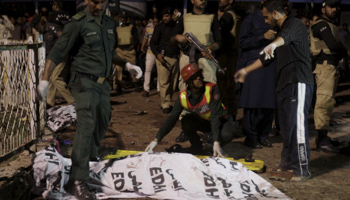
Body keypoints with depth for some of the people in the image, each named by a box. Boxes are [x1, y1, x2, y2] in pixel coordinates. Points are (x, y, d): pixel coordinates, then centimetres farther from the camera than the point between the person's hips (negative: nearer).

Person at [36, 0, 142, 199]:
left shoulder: (109, 23, 9)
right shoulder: (78, 23, -13)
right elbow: (57, 53, -14)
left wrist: (127, 64, 12)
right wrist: (45, 79, -20)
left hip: (102, 82, 8)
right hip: (84, 81, -8)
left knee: (103, 121, 20)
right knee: (87, 124, -20)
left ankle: (92, 155, 45)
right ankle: (77, 181, -24)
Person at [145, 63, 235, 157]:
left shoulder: (212, 89, -29)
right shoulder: (183, 97, -18)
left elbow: (215, 116, -34)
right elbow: (171, 119, -16)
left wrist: (216, 142, -43)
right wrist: (156, 140, -24)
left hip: (220, 120, -3)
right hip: (202, 121, 3)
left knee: (227, 135, -35)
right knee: (185, 121, -27)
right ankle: (196, 146, 0)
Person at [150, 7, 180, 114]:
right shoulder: (160, 27, 3)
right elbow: (152, 43, 1)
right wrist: (157, 54, -14)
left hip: (175, 57, 3)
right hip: (163, 57, -3)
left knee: (173, 83, 3)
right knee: (164, 82, -7)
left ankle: (167, 103, 14)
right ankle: (165, 105, -3)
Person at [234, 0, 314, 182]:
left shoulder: (294, 24, -8)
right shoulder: (281, 30, 23)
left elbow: (286, 36, -34)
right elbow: (267, 58, 31)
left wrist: (273, 44, -55)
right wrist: (246, 70, 33)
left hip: (299, 84, -10)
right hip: (284, 84, 10)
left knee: (297, 126, -13)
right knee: (286, 126, 12)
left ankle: (302, 169, -12)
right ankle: (287, 162, 22)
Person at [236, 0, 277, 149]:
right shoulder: (251, 20, 4)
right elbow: (242, 42, -5)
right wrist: (263, 36, -13)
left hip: (271, 67, 5)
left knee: (269, 103, 0)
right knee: (254, 103, -6)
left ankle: (263, 135, 10)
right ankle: (250, 137, 2)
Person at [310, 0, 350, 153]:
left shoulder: (329, 26, 24)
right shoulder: (322, 25, -8)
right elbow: (333, 45, -21)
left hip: (331, 67, 11)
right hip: (325, 66, -11)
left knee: (326, 102, 13)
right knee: (325, 101, -14)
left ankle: (322, 136, 18)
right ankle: (322, 139, -17)